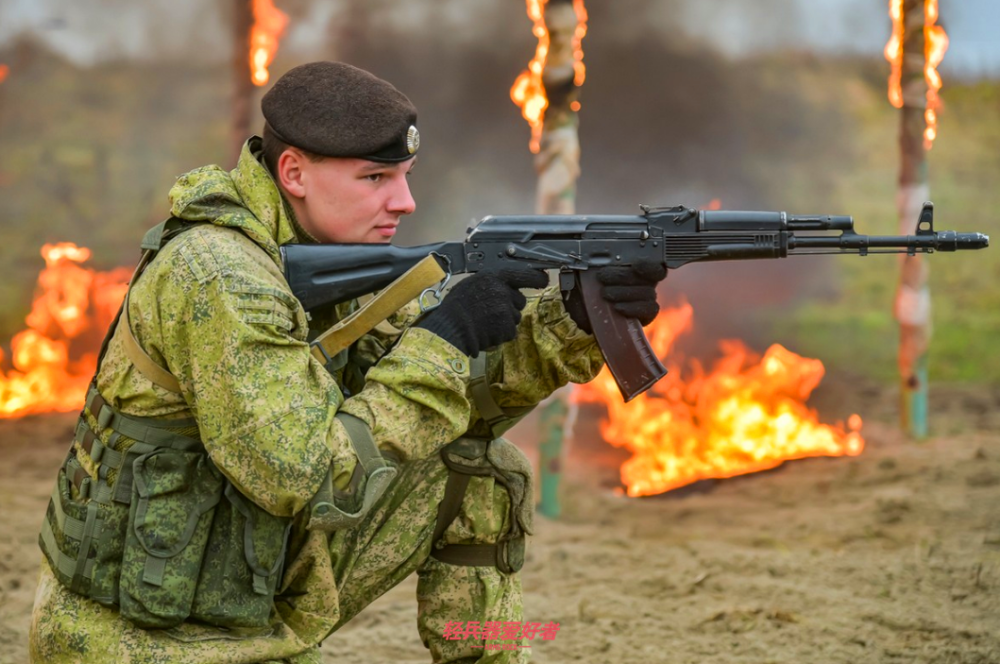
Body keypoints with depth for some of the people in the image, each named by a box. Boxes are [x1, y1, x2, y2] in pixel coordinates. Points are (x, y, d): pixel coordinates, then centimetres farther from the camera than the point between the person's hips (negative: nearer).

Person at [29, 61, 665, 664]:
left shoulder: (332, 253, 2)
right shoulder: (214, 275, -25)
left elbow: (464, 386, 4)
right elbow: (307, 476, -30)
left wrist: (578, 319, -13)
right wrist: (446, 338, -25)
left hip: (253, 600, 9)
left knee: (482, 470, 5)